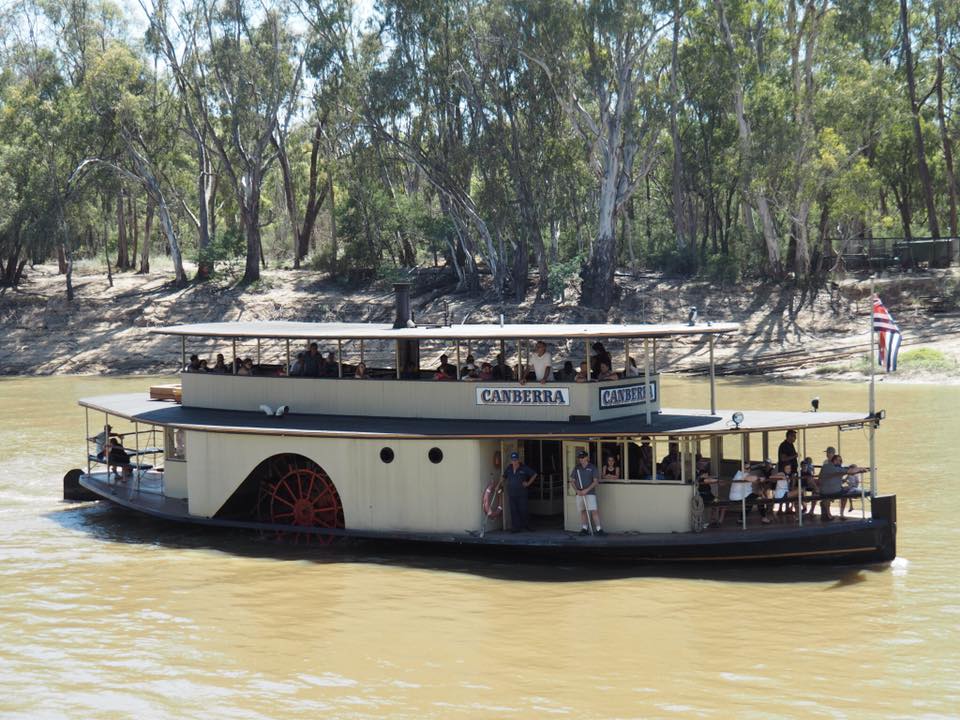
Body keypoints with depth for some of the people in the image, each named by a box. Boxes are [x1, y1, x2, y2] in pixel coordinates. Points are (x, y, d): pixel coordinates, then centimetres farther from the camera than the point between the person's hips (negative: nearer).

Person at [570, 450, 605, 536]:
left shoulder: (592, 467, -2)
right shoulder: (576, 468, 8)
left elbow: (595, 481, -6)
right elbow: (572, 481, 9)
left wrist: (587, 490, -15)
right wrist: (577, 490, -7)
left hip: (590, 493, -4)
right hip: (579, 493, 4)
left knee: (594, 511, -11)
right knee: (583, 511, 9)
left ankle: (599, 529, -12)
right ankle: (584, 529, 17)